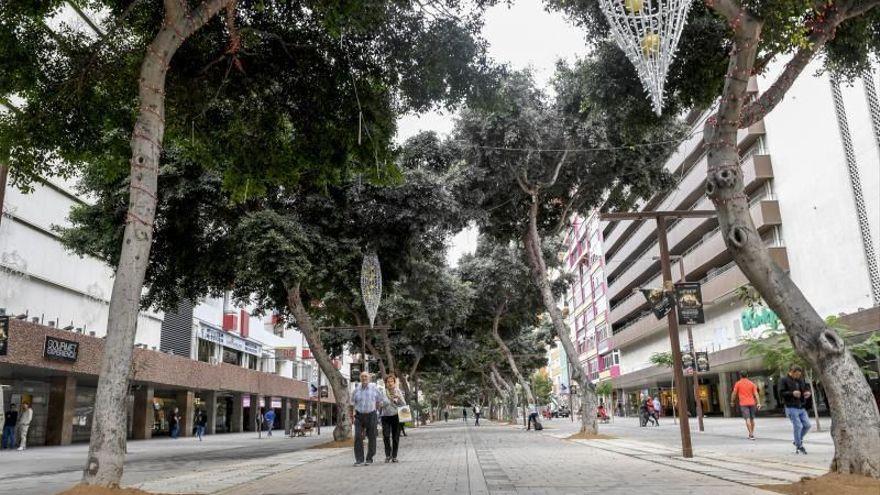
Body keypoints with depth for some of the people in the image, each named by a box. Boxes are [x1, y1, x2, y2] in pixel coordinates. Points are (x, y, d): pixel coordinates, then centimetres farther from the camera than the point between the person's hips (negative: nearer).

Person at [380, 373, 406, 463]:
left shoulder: (398, 391, 6)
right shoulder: (383, 392, -1)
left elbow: (404, 404, 4)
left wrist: (399, 398, -14)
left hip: (396, 416, 2)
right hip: (386, 416, -1)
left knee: (396, 437, 2)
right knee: (386, 436, -13)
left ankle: (394, 456, 14)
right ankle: (388, 455, 1)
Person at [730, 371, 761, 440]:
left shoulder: (738, 383, 1)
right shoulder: (752, 383, 8)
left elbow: (734, 393, 0)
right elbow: (756, 394, 0)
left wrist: (732, 402, 11)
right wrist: (758, 403, -3)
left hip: (743, 404, -3)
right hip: (752, 403, 3)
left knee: (747, 419, -7)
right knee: (752, 419, 15)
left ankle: (751, 434, -15)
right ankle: (752, 433, 23)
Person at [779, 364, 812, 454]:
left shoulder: (800, 381, 14)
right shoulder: (784, 380, -6)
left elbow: (806, 388, 26)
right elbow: (781, 392, -13)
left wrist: (808, 393, 3)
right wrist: (792, 393, -25)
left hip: (801, 407, 7)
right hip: (791, 407, -7)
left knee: (807, 425, 4)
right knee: (798, 426, -8)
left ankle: (797, 441, 25)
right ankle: (799, 446, 8)